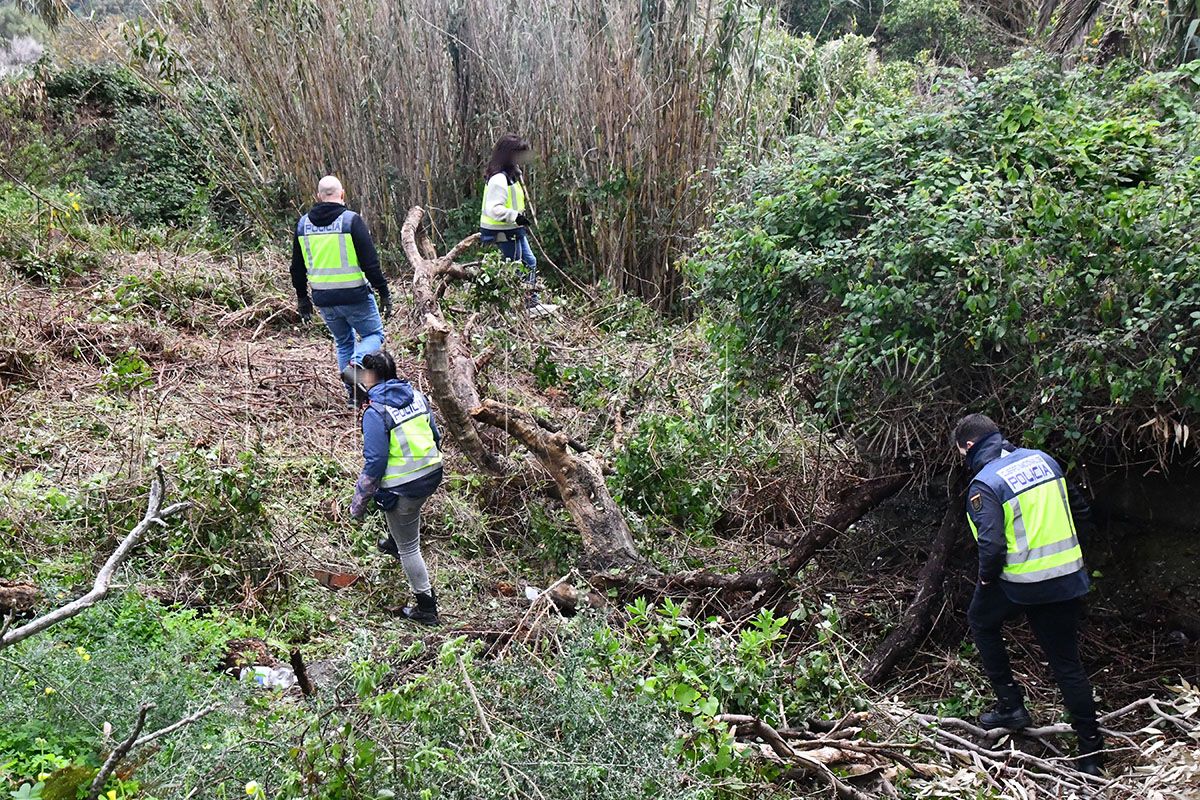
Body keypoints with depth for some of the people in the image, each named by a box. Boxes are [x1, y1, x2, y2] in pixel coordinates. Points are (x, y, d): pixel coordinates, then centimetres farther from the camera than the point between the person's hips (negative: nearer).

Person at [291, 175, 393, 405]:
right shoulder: (351, 220, -10)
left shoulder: (303, 224, 7)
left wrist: (302, 297, 24)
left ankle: (355, 395, 16)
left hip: (323, 299, 5)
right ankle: (355, 365, -17)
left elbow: (297, 267, 14)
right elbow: (370, 261, -12)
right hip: (355, 296, -5)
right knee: (374, 334, 12)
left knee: (343, 341, 20)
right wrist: (384, 293, -5)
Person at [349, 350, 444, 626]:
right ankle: (393, 543, 64)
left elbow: (374, 464, -19)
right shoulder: (417, 396, 1)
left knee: (409, 548, 9)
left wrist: (359, 503, -8)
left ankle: (426, 608, 18)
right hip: (432, 474, 7)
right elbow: (436, 436, 11)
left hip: (403, 487, -7)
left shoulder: (376, 413, -19)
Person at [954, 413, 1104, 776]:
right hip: (1068, 578, 6)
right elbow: (1082, 512, 14)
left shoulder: (984, 483, -14)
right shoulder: (1043, 460, 7)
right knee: (1067, 663, 14)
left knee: (982, 621, 25)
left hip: (1020, 583, -6)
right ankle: (1091, 751, 16)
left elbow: (991, 545, -23)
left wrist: (986, 577, -4)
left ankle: (1011, 705, 23)